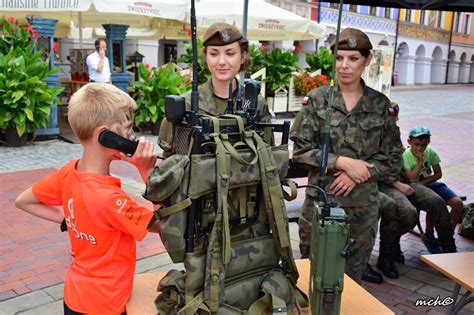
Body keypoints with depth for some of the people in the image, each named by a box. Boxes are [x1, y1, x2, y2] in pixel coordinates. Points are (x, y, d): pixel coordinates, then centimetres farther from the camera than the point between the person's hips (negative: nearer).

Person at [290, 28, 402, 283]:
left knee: (352, 276, 12)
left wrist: (358, 173, -11)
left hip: (363, 205, 2)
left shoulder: (380, 104, 3)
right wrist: (343, 162, -15)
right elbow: (301, 150, -5)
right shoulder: (317, 99, -2)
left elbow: (392, 158, 5)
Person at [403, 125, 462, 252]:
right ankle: (429, 236, -5)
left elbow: (438, 174, 4)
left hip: (431, 184, 5)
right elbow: (411, 177, -19)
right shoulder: (406, 156, -12)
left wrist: (423, 182, -11)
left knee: (457, 203, -17)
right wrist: (420, 161, -20)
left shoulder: (431, 153, -1)